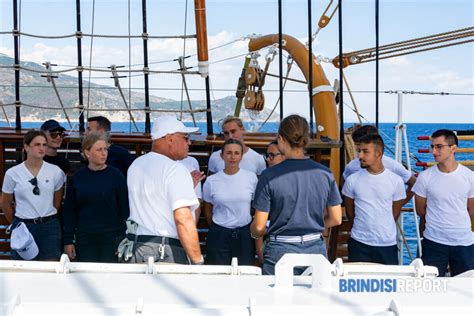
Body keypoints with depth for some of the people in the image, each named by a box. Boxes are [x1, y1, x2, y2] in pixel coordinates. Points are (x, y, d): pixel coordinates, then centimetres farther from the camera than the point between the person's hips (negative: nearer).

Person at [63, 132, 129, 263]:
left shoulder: (116, 176, -1)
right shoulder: (77, 178, 4)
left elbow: (124, 208, -1)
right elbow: (69, 211, 7)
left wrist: (124, 239, -6)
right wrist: (68, 241, 3)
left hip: (111, 238, -2)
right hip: (84, 238, 2)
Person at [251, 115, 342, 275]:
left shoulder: (269, 176, -10)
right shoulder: (325, 173, -1)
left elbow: (259, 227, -7)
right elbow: (336, 219, 5)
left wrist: (254, 233, 15)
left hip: (281, 251, -3)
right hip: (316, 248, 3)